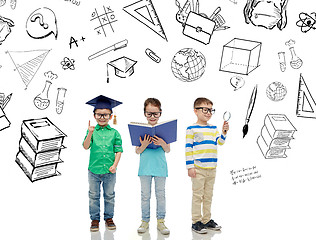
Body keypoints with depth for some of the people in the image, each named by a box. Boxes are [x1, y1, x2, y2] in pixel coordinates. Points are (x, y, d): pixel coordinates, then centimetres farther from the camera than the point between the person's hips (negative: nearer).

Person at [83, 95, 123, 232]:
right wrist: (90, 134, -26)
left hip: (109, 171, 0)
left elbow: (118, 150, 1)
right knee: (94, 196, 10)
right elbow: (86, 147, -11)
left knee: (109, 196, 12)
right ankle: (95, 219, 22)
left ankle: (109, 218, 26)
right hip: (94, 170, 0)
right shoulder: (92, 131, 0)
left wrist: (115, 165, -11)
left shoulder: (114, 133, 1)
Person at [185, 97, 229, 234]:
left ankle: (207, 220, 24)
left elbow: (219, 142, 5)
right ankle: (196, 222, 9)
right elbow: (188, 148, -7)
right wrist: (190, 166, -12)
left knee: (208, 195, 14)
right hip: (198, 169, -6)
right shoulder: (192, 129, -5)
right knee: (198, 195, 0)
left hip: (211, 168, 6)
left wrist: (224, 132, -12)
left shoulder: (213, 128, 13)